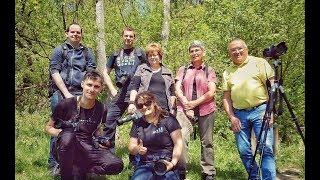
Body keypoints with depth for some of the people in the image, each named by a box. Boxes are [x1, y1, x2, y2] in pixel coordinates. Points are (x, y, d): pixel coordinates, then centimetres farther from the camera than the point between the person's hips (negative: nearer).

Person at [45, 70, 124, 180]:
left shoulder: (99, 108, 4)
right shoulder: (66, 104, -7)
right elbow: (49, 127, 4)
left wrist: (101, 140, 0)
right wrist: (60, 133, -18)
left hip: (88, 148, 3)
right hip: (68, 147, -3)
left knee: (117, 165, -23)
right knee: (68, 136, -39)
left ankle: (79, 170, -1)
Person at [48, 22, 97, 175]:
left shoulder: (87, 52, 19)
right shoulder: (59, 50, 12)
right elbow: (55, 72, 1)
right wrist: (66, 93, -8)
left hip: (80, 93, 2)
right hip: (60, 93, -2)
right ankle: (54, 164, 3)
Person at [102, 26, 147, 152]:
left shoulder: (140, 54, 7)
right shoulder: (116, 55, 15)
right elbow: (105, 73, 20)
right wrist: (112, 89, 8)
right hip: (120, 94, 3)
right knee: (109, 121, 2)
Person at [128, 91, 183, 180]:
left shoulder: (168, 119, -1)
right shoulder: (137, 124, 13)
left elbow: (178, 143, -4)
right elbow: (131, 147, 14)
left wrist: (173, 163, -14)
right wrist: (137, 149, -9)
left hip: (166, 165, -2)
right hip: (145, 165, 2)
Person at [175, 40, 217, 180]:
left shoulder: (209, 71, 11)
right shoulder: (183, 70, 16)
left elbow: (211, 93, 0)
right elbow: (177, 89, 6)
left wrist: (194, 103, -8)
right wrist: (186, 105, -8)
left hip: (206, 110, 0)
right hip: (184, 109, 1)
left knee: (206, 142, 4)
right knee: (181, 138, -16)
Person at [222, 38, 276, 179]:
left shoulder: (259, 63, 4)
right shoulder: (227, 72, 15)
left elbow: (271, 86, -1)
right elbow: (226, 97, 13)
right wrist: (232, 117, 1)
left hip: (260, 110, -4)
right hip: (239, 115, 4)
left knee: (266, 148, -11)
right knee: (243, 150, 8)